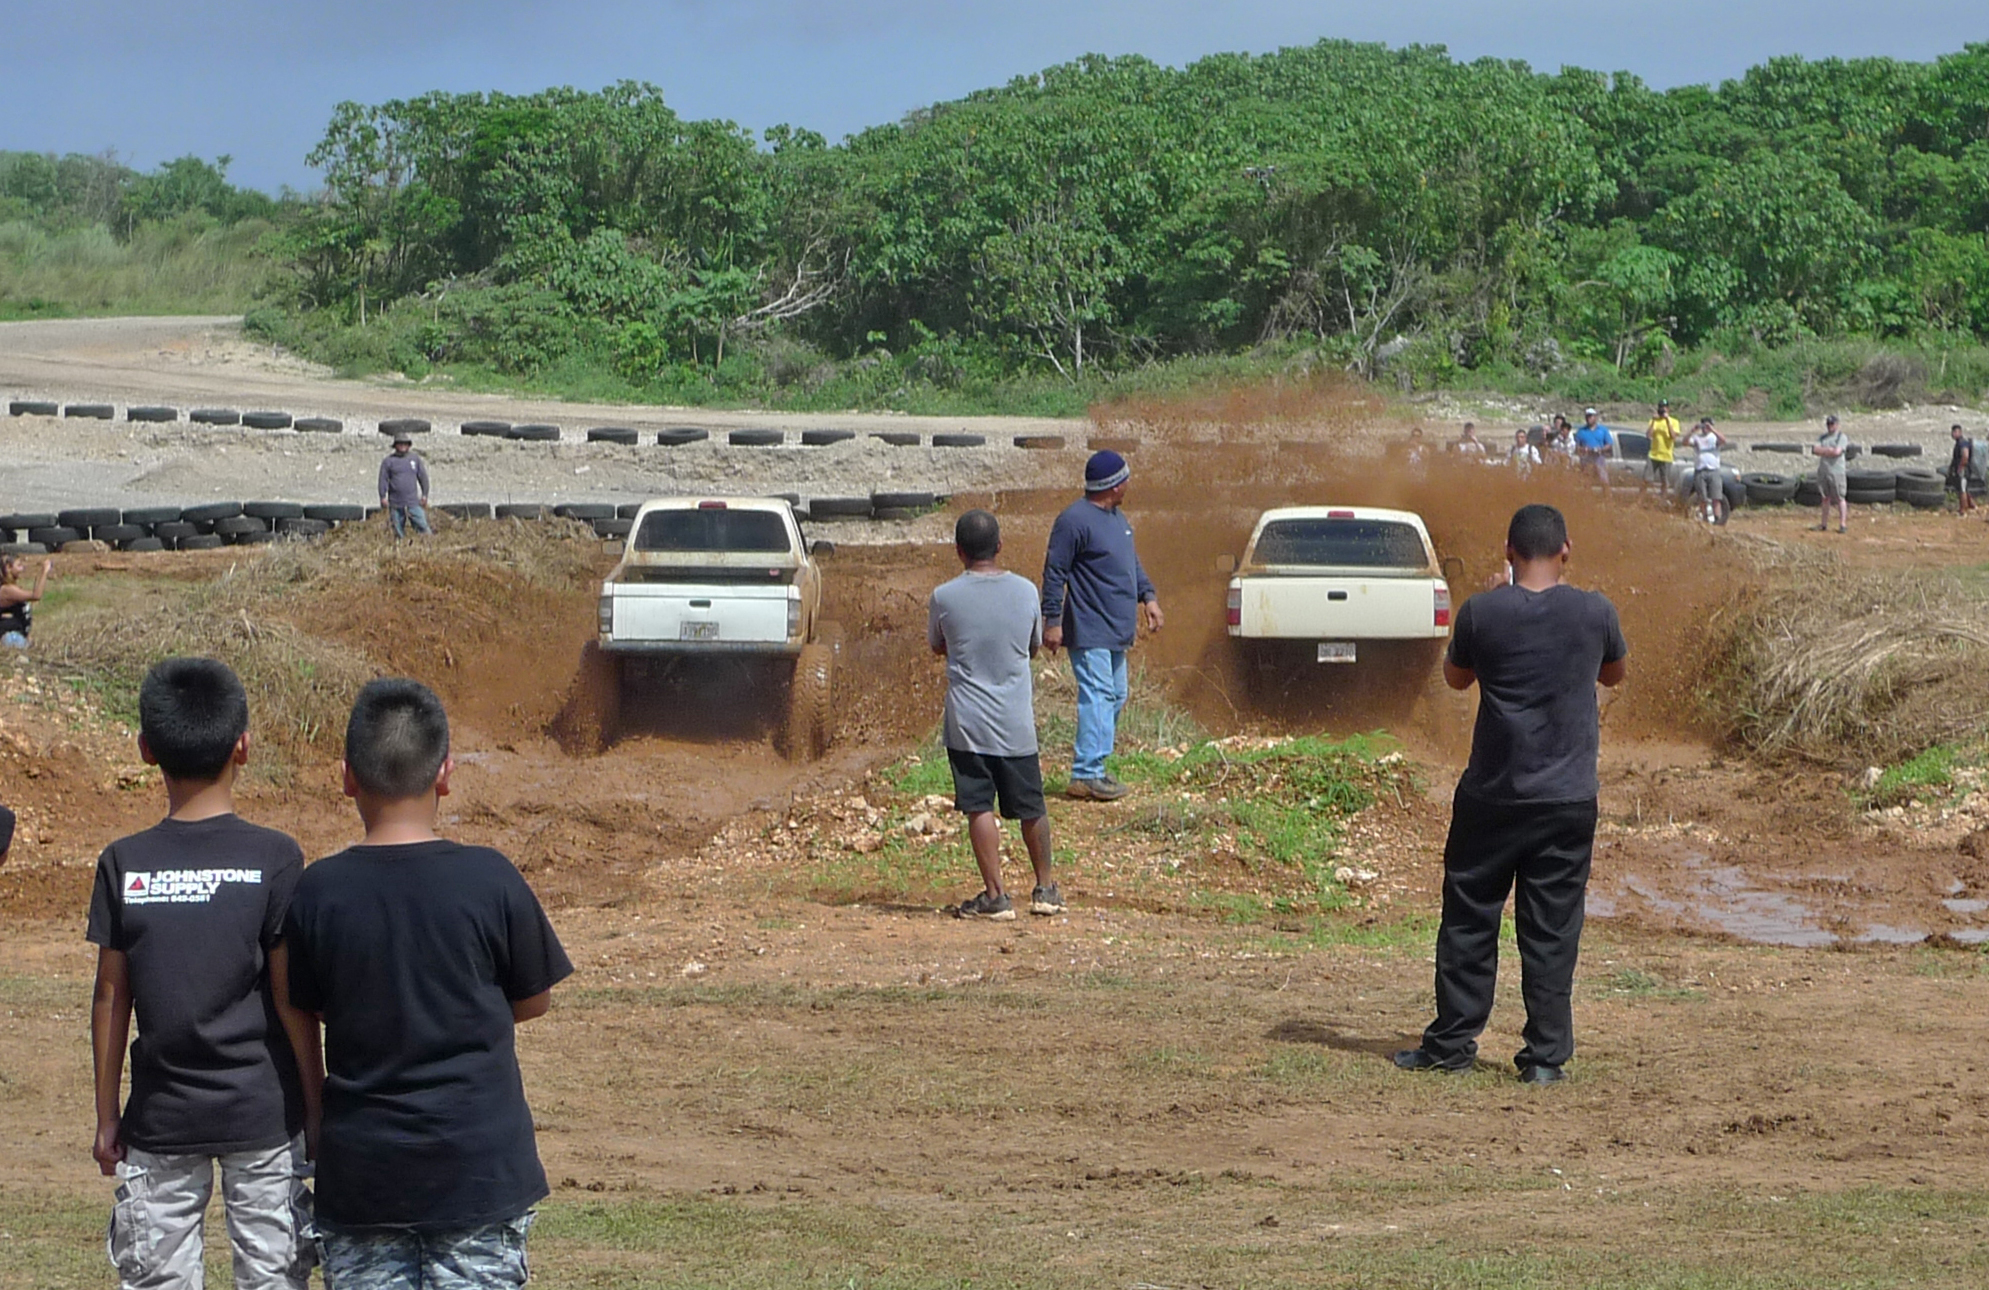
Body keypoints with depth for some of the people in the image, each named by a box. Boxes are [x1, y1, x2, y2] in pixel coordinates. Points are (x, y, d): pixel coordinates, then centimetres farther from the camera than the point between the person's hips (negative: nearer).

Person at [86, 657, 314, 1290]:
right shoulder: (274, 858, -8)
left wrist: (107, 1115, 9)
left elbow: (110, 998, 1)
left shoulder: (123, 864, -3)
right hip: (263, 1112, -1)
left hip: (161, 1118, 1)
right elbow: (291, 998, -7)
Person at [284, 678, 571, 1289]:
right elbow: (534, 1000, 5)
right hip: (480, 1164, -1)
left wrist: (314, 1125, 19)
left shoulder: (317, 892, -5)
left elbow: (299, 1032, 5)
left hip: (359, 1173, 1)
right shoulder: (490, 880, -9)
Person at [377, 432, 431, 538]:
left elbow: (423, 477, 13)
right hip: (395, 504, 0)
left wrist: (424, 495, 7)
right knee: (398, 532, 2)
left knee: (422, 526, -8)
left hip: (413, 502, 0)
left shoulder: (415, 458, 10)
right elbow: (383, 480, 2)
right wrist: (383, 497, -7)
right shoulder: (389, 461, 5)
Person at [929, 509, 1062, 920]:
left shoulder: (945, 597, -8)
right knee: (1031, 808, 14)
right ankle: (1045, 888, 26)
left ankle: (995, 895, -3)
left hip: (967, 724, -3)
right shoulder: (1025, 592, -1)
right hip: (1017, 723, 3)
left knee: (979, 808, 1)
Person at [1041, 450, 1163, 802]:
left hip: (1116, 628, 10)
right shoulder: (1074, 520, -15)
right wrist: (1052, 621, -16)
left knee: (1115, 697, 12)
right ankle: (1085, 774, -14)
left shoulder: (1118, 519, 14)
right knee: (1097, 696, -13)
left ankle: (1091, 765, 17)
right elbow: (1054, 573, -15)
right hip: (1089, 631, -10)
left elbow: (1132, 563, 26)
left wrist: (1148, 596, 15)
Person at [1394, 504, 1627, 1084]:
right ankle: (1546, 1054, 4)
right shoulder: (1594, 611, -5)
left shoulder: (1482, 612, -8)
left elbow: (1456, 677, 11)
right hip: (1568, 798, 1)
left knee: (1469, 920, 10)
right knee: (1552, 928, 5)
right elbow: (1615, 673, 16)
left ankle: (1452, 1042, 14)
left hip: (1491, 796, -1)